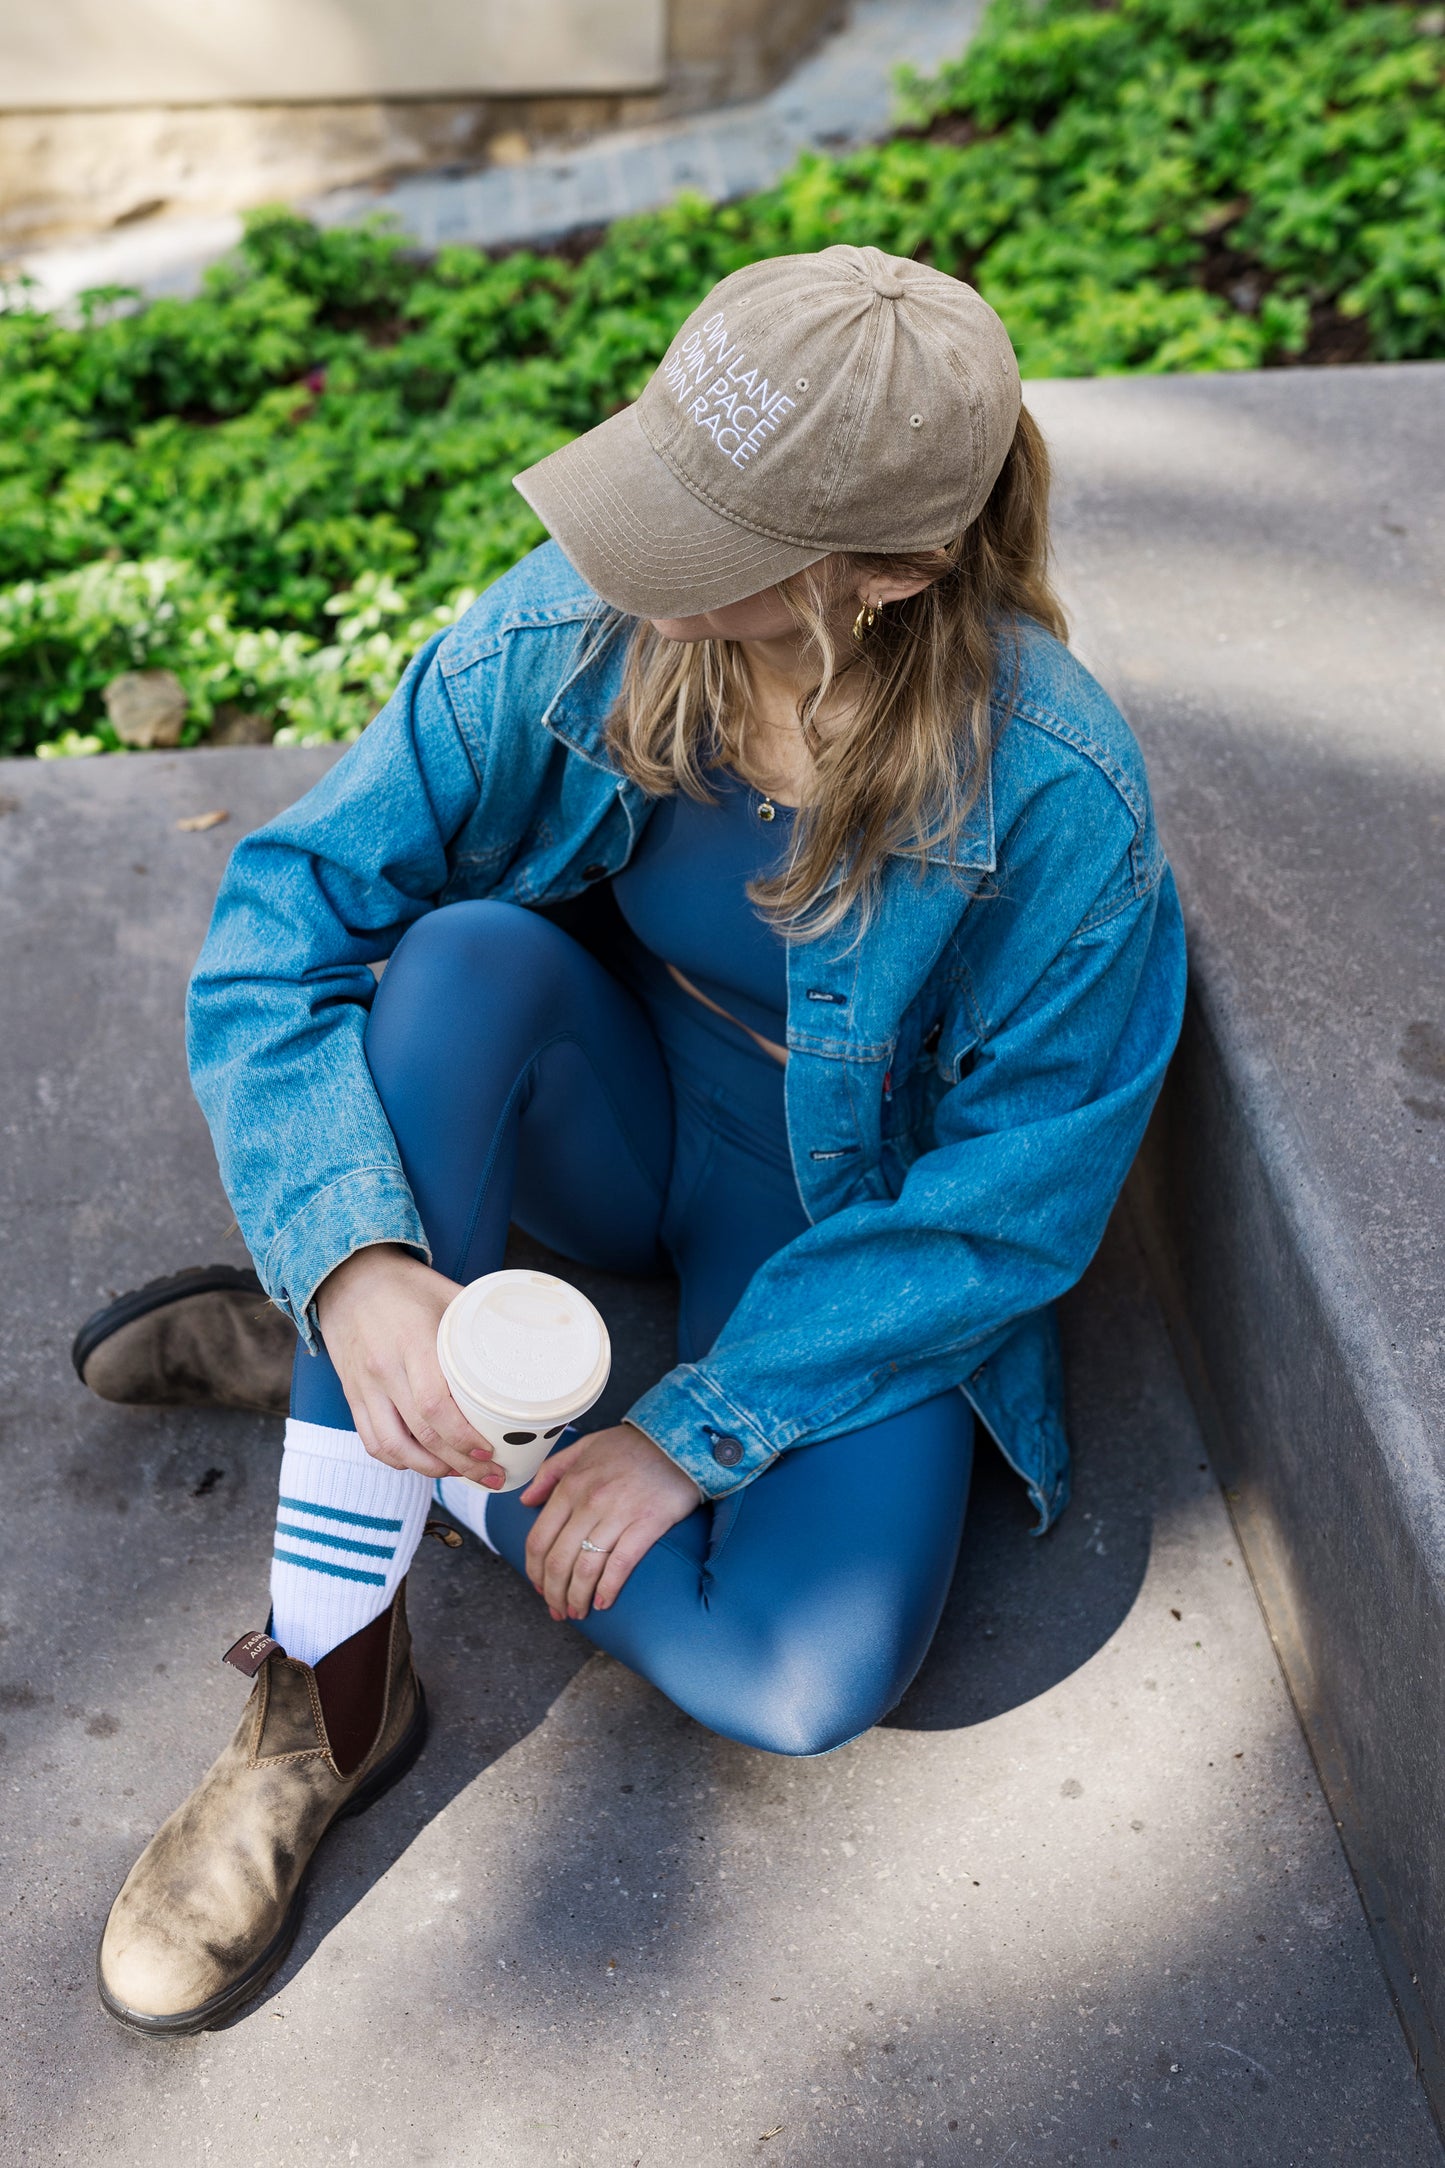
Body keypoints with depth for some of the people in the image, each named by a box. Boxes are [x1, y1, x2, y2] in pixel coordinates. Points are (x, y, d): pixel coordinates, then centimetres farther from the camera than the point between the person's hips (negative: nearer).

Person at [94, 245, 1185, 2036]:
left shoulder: (1061, 801, -26)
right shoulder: (572, 631, -20)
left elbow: (1012, 1197, -19)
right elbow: (280, 912, -20)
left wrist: (697, 1430, -22)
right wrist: (354, 1268, -36)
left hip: (861, 1229, -2)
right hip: (618, 1128, 3)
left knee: (806, 1677, -27)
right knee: (465, 956, -33)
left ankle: (399, 1446, -4)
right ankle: (334, 1684, -24)